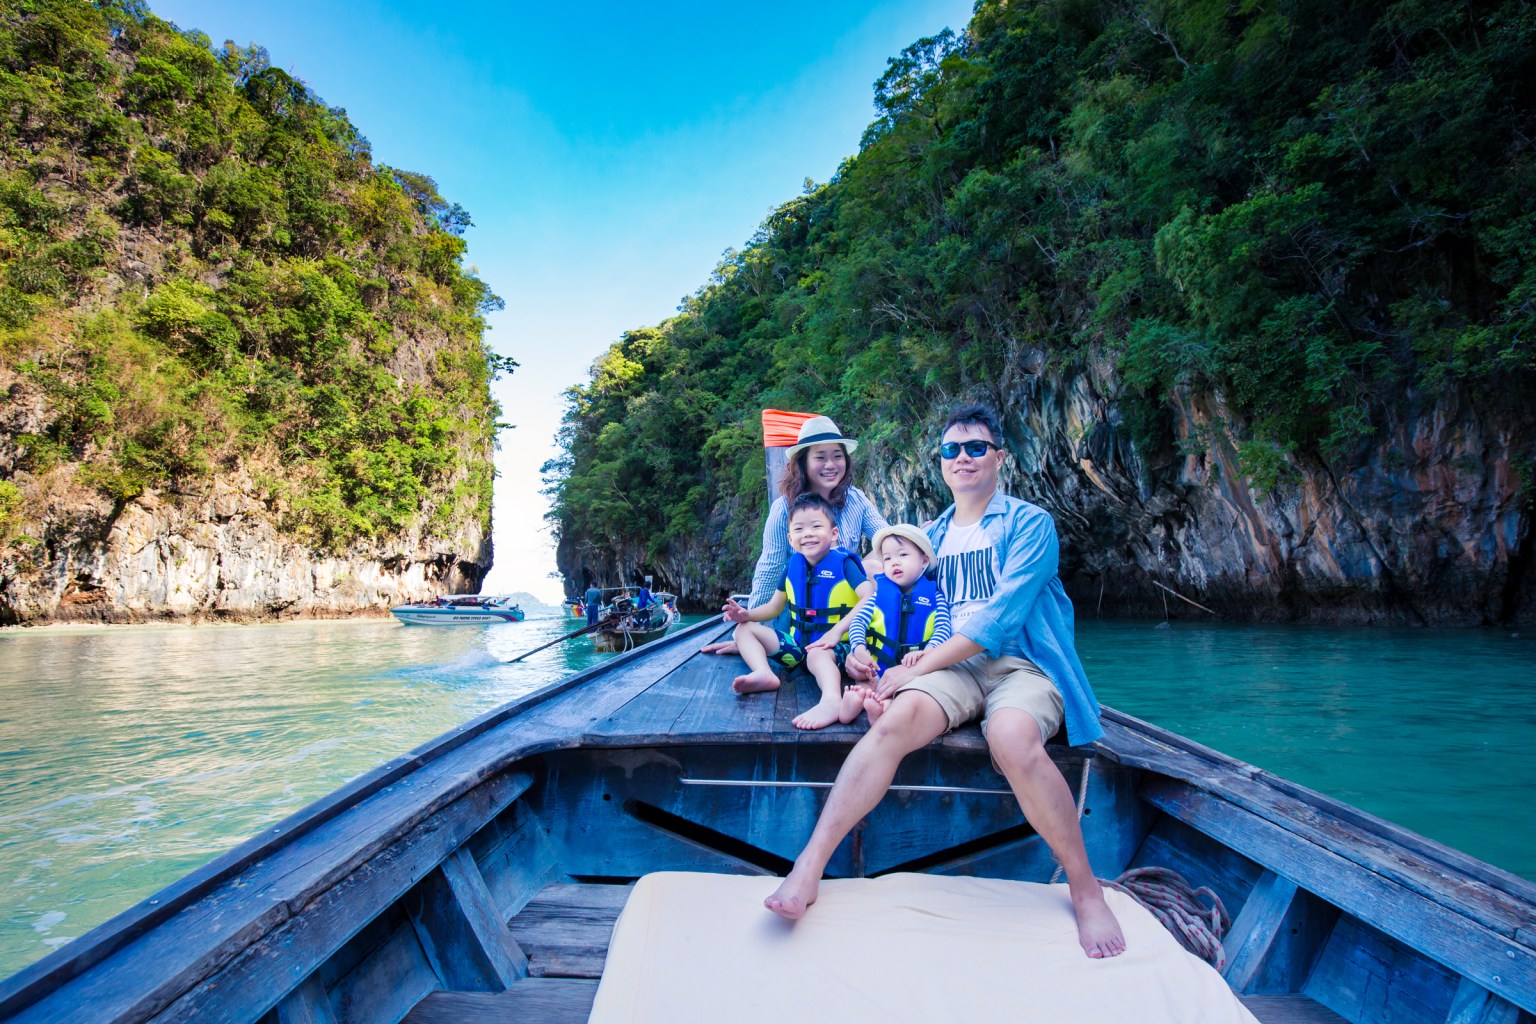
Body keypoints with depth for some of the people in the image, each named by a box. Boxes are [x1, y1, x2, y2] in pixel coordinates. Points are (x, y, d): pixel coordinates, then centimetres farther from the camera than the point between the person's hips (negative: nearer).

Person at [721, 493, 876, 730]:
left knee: (818, 655, -41)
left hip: (834, 647, -7)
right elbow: (774, 607, 17)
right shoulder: (793, 566, 7)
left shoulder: (843, 562, -9)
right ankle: (763, 673, -28)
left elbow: (870, 598, -23)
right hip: (797, 644, 7)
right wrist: (746, 614, -3)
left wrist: (838, 630, -32)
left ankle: (831, 700, -69)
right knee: (744, 629, 0)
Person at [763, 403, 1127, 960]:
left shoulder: (1029, 522, 1)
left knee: (1011, 737, -37)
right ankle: (809, 867, -32)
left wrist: (917, 667, -14)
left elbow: (1000, 615, -11)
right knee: (894, 720, -29)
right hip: (954, 665, 4)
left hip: (1021, 663, -3)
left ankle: (1086, 891, -18)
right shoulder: (932, 535, 20)